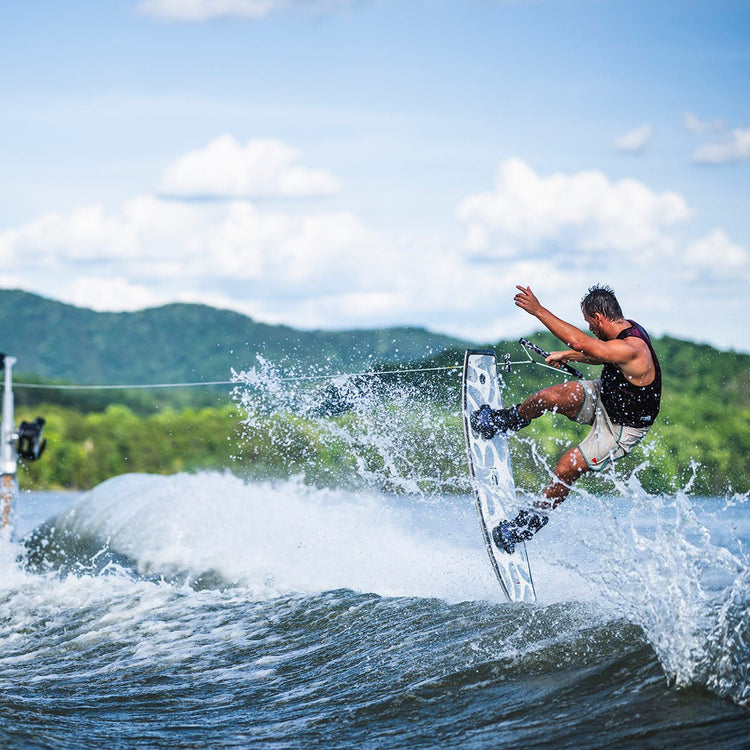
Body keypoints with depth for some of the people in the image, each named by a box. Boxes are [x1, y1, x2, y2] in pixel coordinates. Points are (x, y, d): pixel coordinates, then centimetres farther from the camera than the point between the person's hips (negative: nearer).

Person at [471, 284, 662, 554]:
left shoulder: (631, 349, -38)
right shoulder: (626, 329, -9)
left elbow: (582, 343, -48)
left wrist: (539, 311, -47)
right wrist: (565, 356, 21)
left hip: (620, 428, -8)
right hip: (604, 395, 8)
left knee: (565, 470, -11)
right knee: (548, 397, -11)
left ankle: (531, 521, 10)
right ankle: (506, 420, 19)